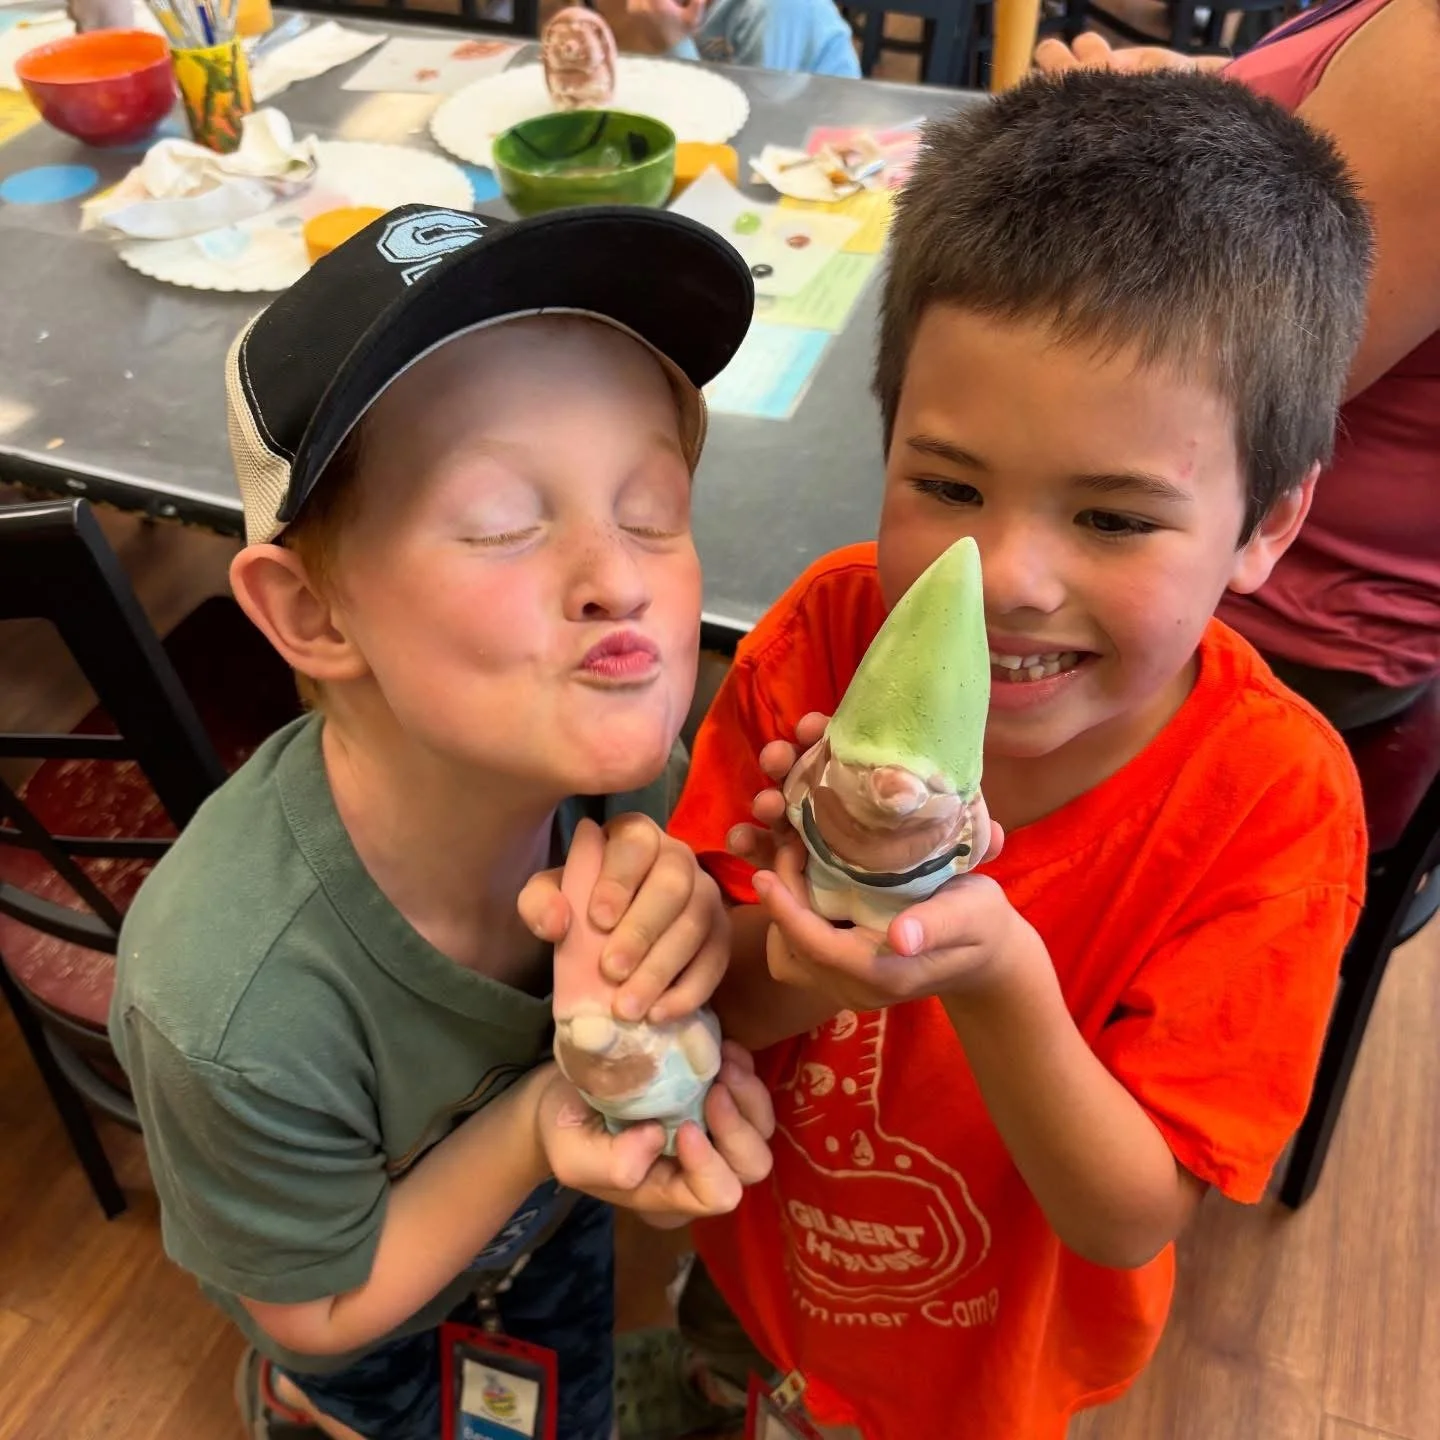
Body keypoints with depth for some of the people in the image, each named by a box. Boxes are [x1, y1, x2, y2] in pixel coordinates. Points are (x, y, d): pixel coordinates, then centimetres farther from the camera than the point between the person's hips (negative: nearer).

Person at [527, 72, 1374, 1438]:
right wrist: (819, 924, -40)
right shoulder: (827, 632, -26)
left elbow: (1128, 1219, -25)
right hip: (748, 1255, 2)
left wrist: (997, 975, -43)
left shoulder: (1273, 803, -30)